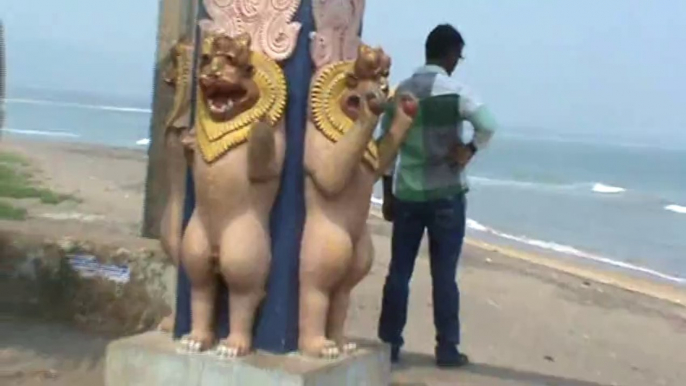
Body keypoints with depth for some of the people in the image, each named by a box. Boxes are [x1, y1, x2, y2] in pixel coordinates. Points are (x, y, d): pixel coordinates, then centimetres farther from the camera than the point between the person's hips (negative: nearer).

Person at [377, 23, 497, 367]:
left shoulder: (400, 91, 6)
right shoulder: (453, 90, -8)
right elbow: (488, 124, -23)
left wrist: (388, 194, 13)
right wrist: (470, 150, -6)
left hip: (407, 194, 4)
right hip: (446, 195, -4)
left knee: (399, 271, 8)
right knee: (444, 274, 2)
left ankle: (389, 345, 13)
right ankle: (447, 349, 9)